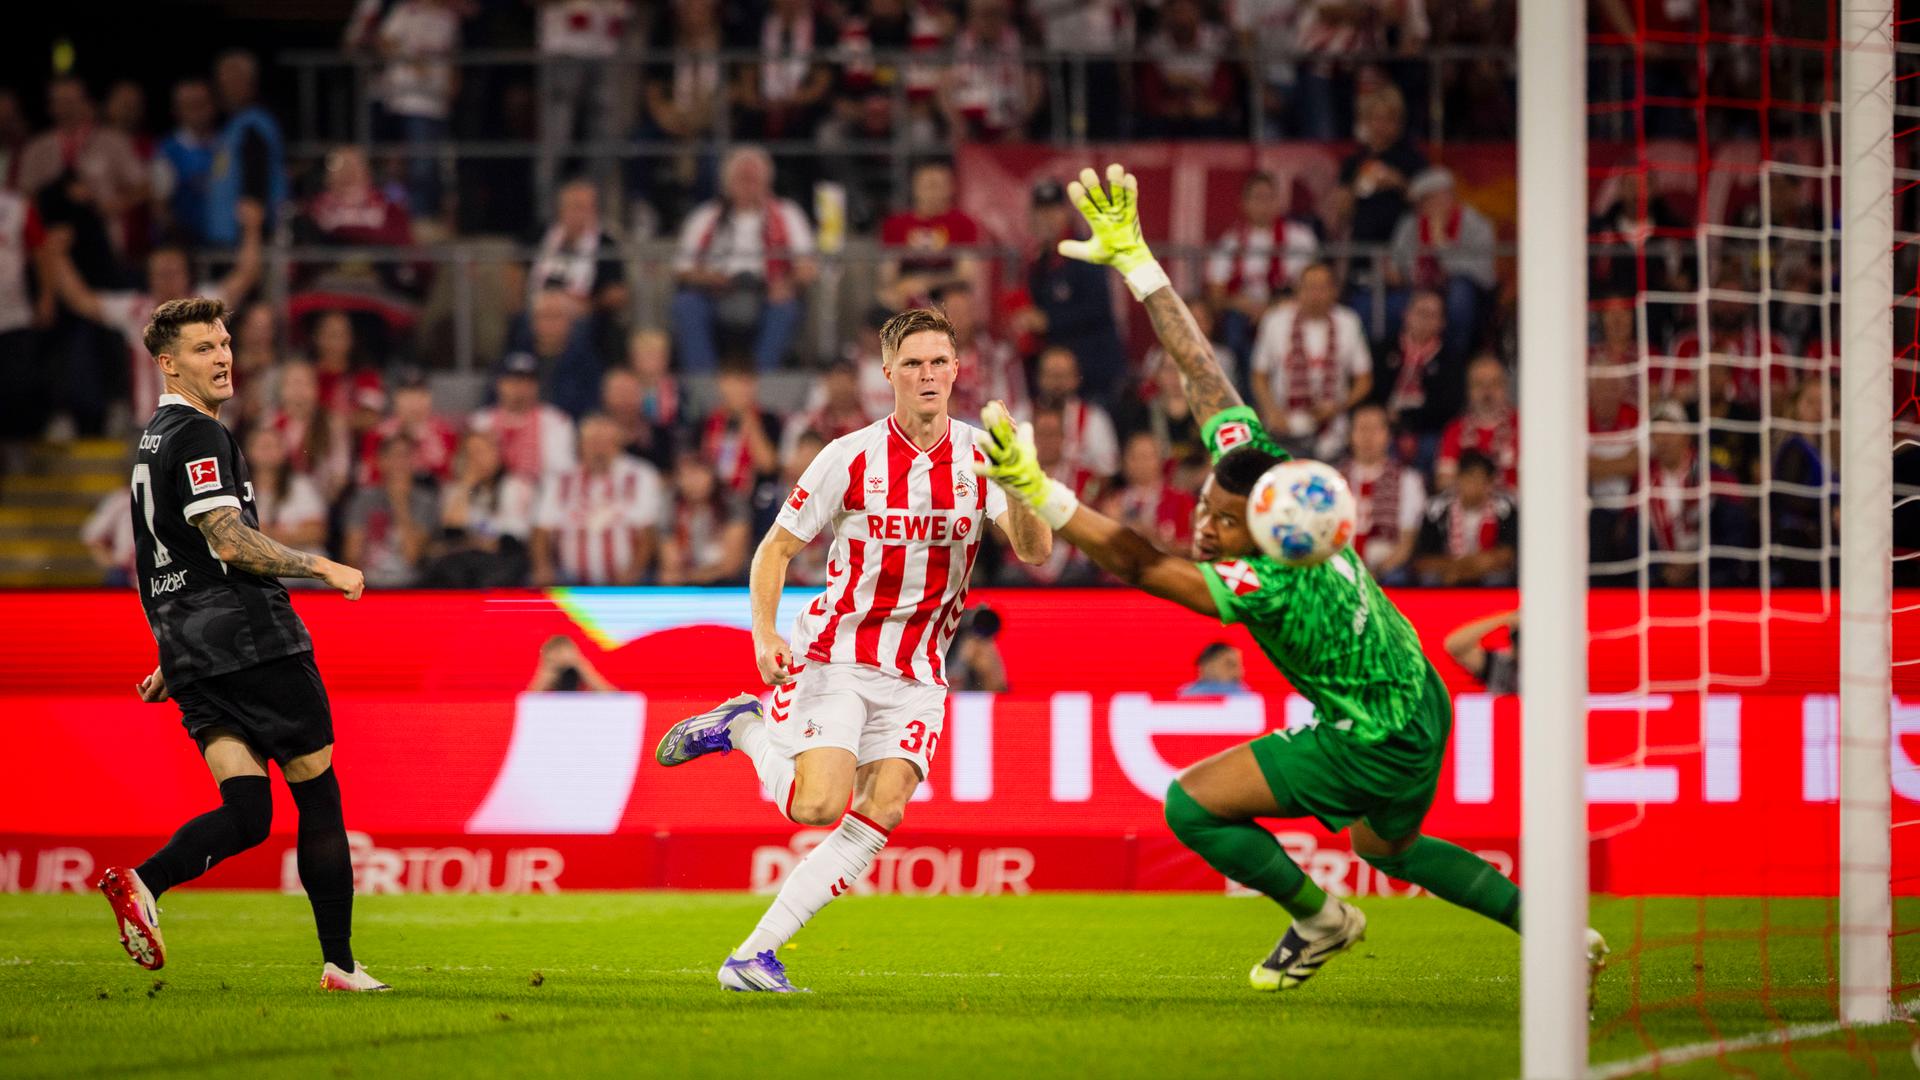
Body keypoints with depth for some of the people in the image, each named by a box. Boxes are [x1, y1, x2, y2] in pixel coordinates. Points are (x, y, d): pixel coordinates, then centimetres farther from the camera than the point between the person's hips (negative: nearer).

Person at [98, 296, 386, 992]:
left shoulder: (153, 442, 21)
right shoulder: (198, 437, -10)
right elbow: (230, 543, -19)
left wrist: (173, 661, 31)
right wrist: (323, 568, -11)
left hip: (192, 651, 8)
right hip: (251, 640, -8)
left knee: (245, 813, -1)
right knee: (319, 795, 2)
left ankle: (141, 882, -25)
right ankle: (339, 963, 3)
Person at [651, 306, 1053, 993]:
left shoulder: (980, 455, -1)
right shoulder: (850, 458, -7)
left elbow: (1034, 552, -12)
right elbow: (776, 548, 1)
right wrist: (765, 636, -14)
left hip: (916, 672, 3)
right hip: (835, 658, -3)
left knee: (880, 815, -13)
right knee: (816, 806, -20)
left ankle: (755, 956, -7)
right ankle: (745, 729, 11)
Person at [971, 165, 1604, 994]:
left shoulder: (1273, 586, -34)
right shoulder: (1255, 461, -15)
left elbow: (1139, 565, -39)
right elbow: (1199, 365, -11)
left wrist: (1038, 493, -48)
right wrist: (1134, 260, -12)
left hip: (1375, 746, -9)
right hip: (1419, 702, 9)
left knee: (1193, 806, -6)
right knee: (1388, 849, 32)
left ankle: (1319, 920, 13)